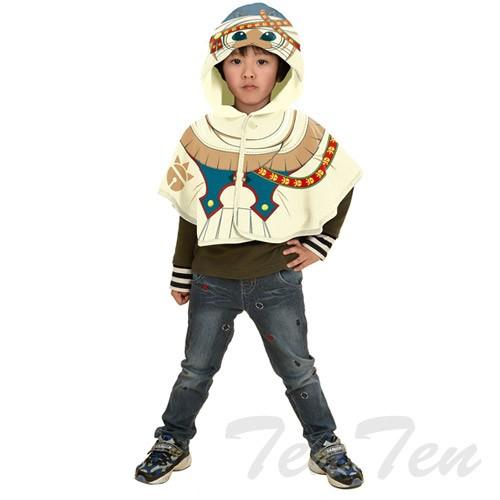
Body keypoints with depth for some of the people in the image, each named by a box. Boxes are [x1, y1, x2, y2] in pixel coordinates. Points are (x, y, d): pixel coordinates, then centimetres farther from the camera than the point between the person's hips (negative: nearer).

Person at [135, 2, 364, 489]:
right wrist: (181, 276, 8)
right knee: (195, 370, 14)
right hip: (212, 281, 1)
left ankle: (325, 447, 31)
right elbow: (191, 214, 4)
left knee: (298, 371, 12)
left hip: (277, 280, -1)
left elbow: (340, 189, 8)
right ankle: (172, 443, 33)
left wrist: (318, 244, 2)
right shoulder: (199, 137, -4)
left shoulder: (305, 135, -9)